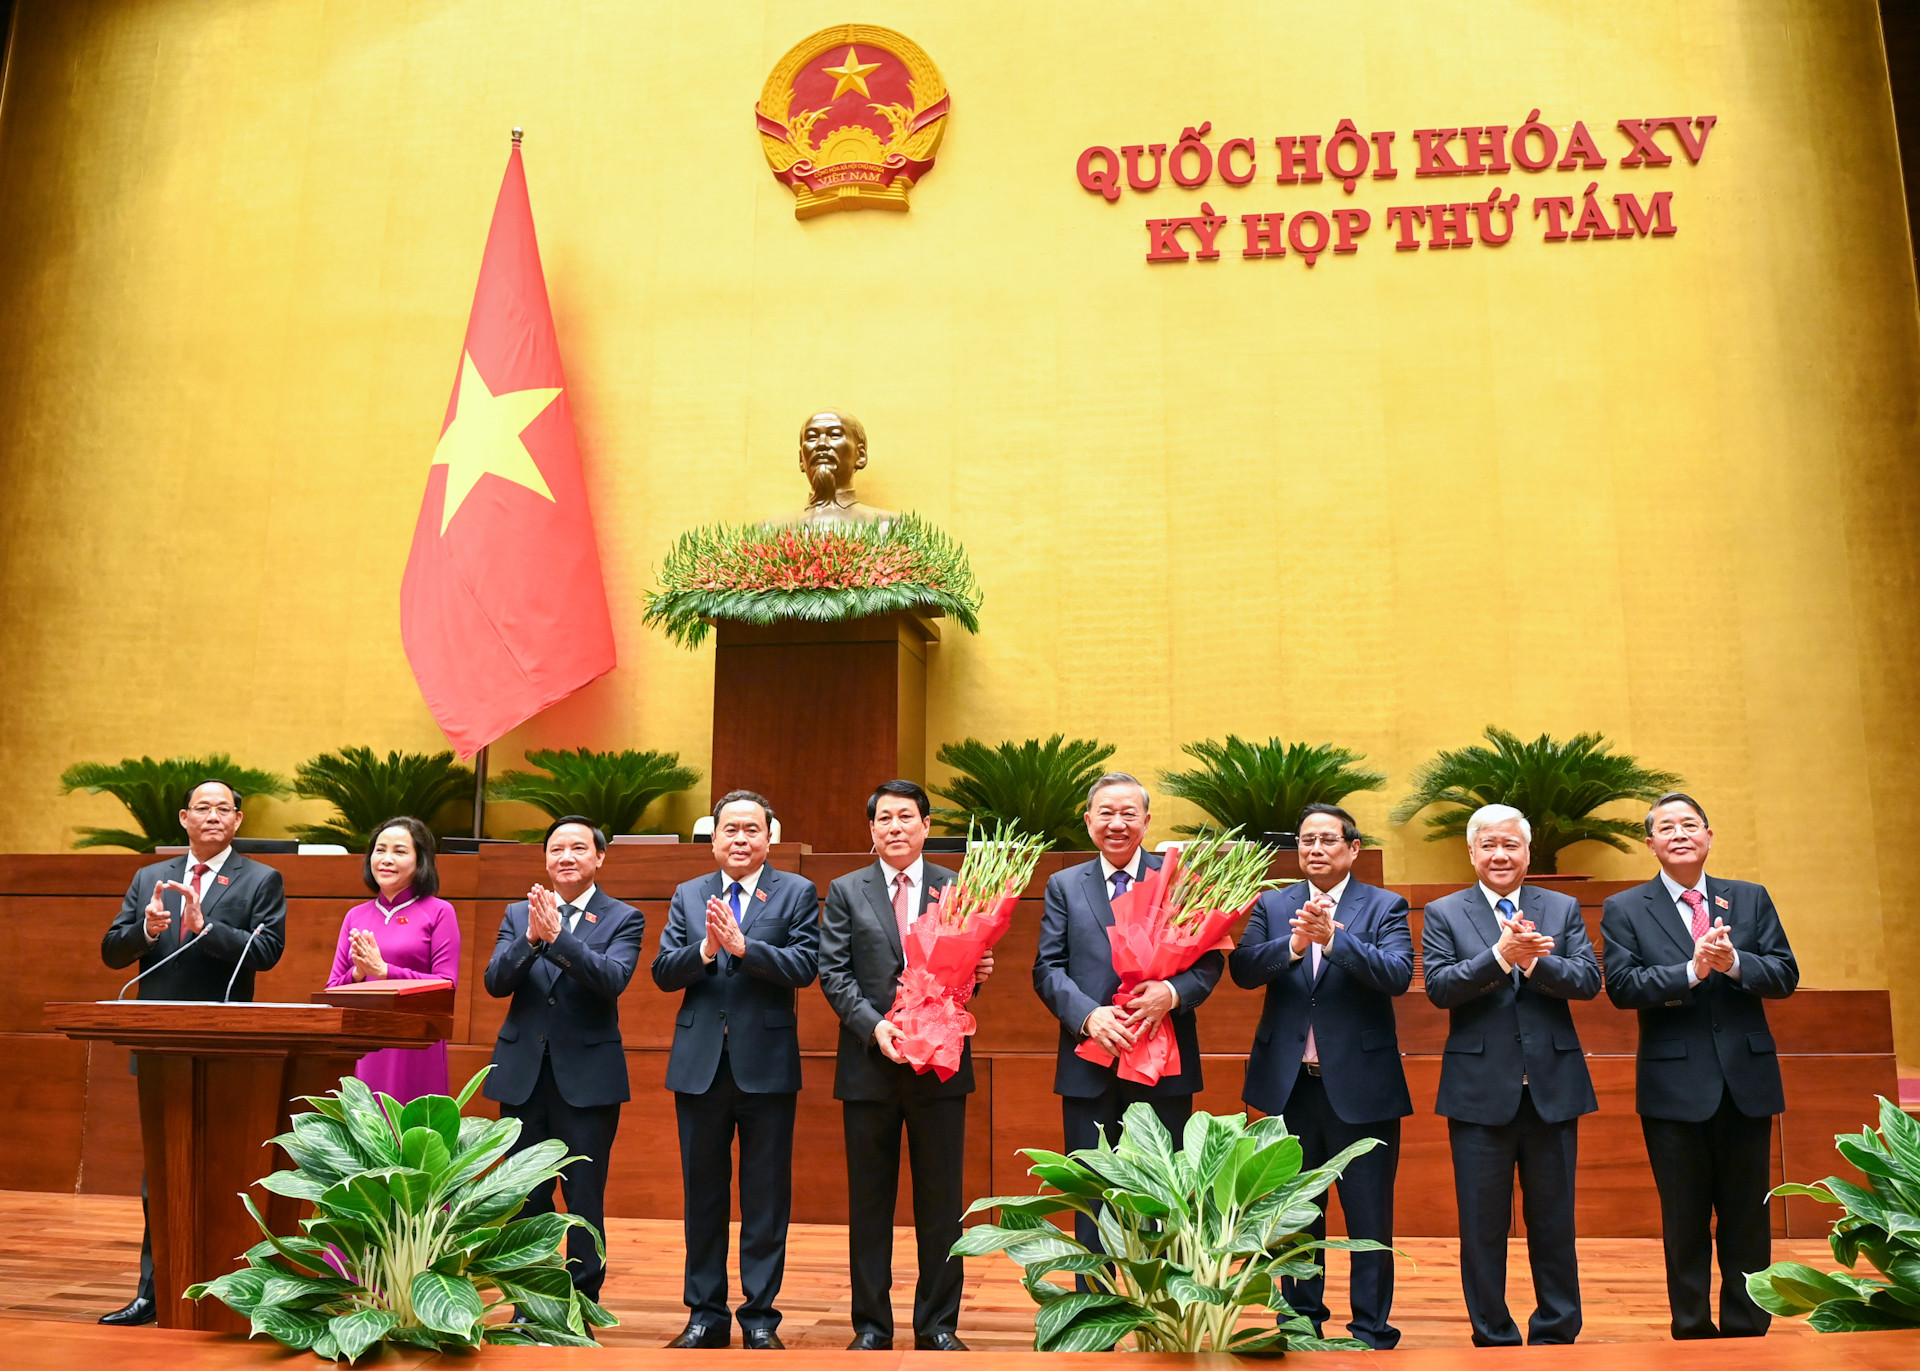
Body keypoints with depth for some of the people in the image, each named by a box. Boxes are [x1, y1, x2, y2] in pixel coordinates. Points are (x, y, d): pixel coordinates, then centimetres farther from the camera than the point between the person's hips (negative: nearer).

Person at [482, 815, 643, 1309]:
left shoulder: (623, 919, -1)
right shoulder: (518, 914, 9)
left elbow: (613, 979, -18)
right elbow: (495, 982, -4)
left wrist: (557, 935, -26)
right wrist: (531, 937, -21)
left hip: (587, 1076, -3)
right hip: (523, 1073, 3)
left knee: (584, 1200, 2)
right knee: (525, 1198, 11)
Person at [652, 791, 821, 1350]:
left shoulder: (796, 893, 1)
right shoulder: (688, 896, 10)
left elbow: (804, 966, -12)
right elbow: (662, 972, 1)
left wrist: (742, 945, -22)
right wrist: (705, 950, -17)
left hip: (767, 1064, -3)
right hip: (700, 1064, 3)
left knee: (766, 1197, 4)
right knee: (703, 1193, 12)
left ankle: (760, 1315, 17)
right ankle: (706, 1314, 24)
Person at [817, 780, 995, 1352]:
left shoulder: (957, 889, 6)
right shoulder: (845, 892, 6)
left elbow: (968, 968, 9)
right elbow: (833, 972, -1)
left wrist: (978, 972, -15)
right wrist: (873, 1025, -14)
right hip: (869, 1065, 0)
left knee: (941, 1199, 6)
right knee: (869, 1199, 8)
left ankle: (938, 1325, 19)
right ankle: (871, 1323, 20)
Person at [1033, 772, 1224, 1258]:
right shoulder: (1064, 886, 9)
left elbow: (1210, 960, 1)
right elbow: (1048, 968, 3)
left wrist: (1173, 992, -19)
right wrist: (1088, 1015, -15)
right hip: (1089, 1067, 1)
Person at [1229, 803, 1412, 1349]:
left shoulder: (1384, 907, 0)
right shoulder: (1272, 905, 6)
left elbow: (1398, 974, -17)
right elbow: (1242, 970, -8)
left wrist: (1332, 938, -28)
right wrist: (1293, 944, -25)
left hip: (1360, 1085, -2)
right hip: (1288, 1083, 3)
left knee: (1369, 1217, 4)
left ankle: (1371, 1329, 19)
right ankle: (1302, 1319, 29)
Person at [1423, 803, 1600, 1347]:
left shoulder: (1564, 909, 8)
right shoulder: (1444, 914, 2)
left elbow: (1588, 980, -5)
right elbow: (1439, 987, -11)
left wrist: (1532, 960, -21)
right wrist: (1501, 954, -23)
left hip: (1552, 1090, 2)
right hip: (1479, 1092, -1)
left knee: (1553, 1221, 11)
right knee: (1482, 1224, 6)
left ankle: (1556, 1333, 26)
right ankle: (1493, 1338, 20)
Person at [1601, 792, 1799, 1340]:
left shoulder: (1751, 899, 7)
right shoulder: (1624, 910, 0)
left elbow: (1785, 975, 0)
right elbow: (1621, 986, -11)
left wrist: (1733, 962, -19)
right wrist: (1692, 969, -23)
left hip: (1747, 1082, 2)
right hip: (1675, 1086, -2)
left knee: (1748, 1219, 11)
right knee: (1685, 1221, 8)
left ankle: (1746, 1330, 24)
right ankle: (1693, 1331, 21)